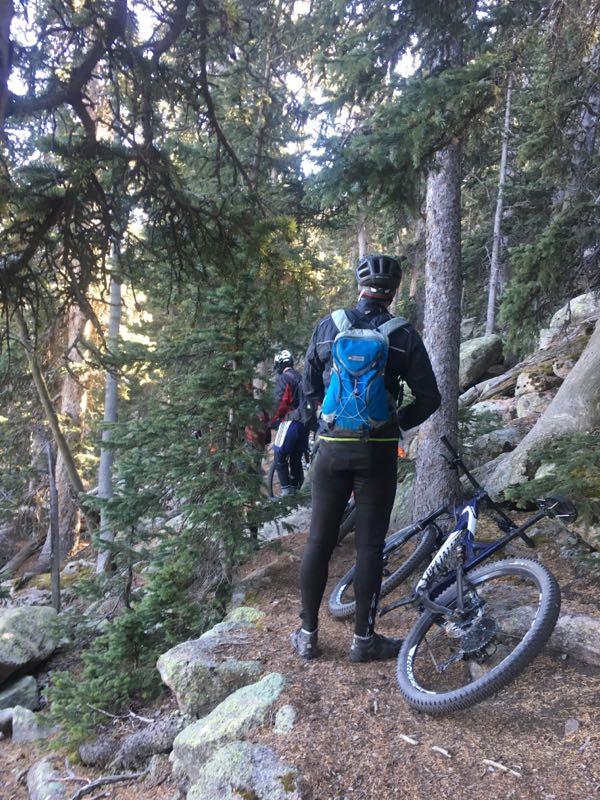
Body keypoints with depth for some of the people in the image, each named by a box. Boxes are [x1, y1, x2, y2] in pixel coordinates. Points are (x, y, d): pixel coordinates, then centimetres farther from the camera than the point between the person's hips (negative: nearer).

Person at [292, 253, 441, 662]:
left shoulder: (328, 326, 1)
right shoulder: (402, 334, -5)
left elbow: (310, 388, 8)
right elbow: (429, 398, -3)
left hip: (332, 447, 2)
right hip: (377, 451, -2)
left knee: (319, 540, 10)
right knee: (370, 544, 6)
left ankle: (308, 634, 19)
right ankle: (364, 638, 16)